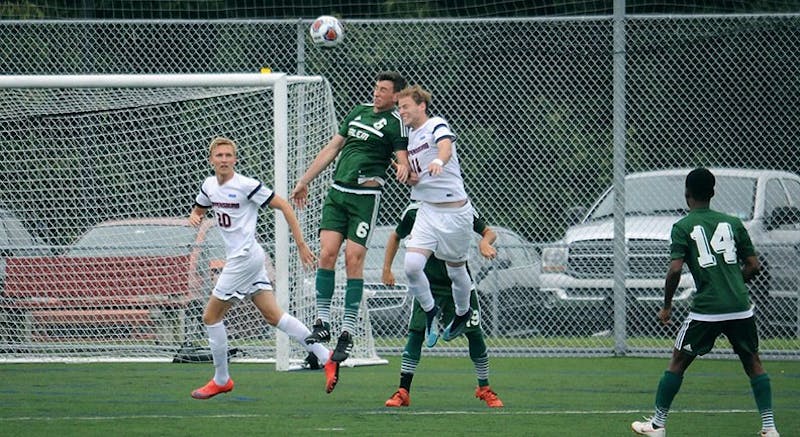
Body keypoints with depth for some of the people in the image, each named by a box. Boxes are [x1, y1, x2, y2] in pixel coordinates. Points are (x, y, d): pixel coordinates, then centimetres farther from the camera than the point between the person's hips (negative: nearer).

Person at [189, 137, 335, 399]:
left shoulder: (246, 185, -13)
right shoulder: (209, 186, 9)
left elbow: (283, 206, -9)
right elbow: (198, 210, 27)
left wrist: (301, 244, -10)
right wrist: (194, 218, 1)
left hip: (245, 257, -8)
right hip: (237, 258, 8)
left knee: (211, 316, -2)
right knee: (273, 315, 3)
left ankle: (221, 380, 10)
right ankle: (324, 356, 1)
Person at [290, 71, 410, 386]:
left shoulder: (396, 124, -3)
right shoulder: (358, 111, 16)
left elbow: (404, 160, -11)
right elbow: (332, 148, 22)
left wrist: (404, 170, -36)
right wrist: (305, 180, 23)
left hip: (366, 196, -5)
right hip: (337, 192, 5)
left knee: (353, 260, -9)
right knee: (327, 253, -7)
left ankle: (348, 332, -6)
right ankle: (322, 323, -4)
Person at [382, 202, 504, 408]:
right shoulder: (415, 212, -7)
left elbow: (489, 232, -2)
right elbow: (396, 237, 12)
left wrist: (485, 243, -25)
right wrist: (386, 269, 8)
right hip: (428, 284, 0)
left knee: (475, 334, 0)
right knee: (417, 332, -11)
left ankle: (484, 388, 19)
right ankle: (403, 392, -8)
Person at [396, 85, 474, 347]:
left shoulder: (436, 125, -11)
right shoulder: (410, 135, 11)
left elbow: (446, 146, -34)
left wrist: (439, 161, -57)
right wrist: (409, 175, 3)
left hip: (455, 211, -6)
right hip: (427, 211, 6)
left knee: (456, 270, 9)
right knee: (412, 265, -14)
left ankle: (463, 313, 35)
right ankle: (429, 310, 8)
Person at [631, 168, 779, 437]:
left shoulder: (683, 227, 0)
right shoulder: (732, 223, 10)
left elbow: (675, 270, -10)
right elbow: (753, 266, 11)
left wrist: (666, 307, 2)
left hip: (706, 308, -3)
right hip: (741, 308, 3)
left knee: (678, 362, 10)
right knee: (753, 363, 13)